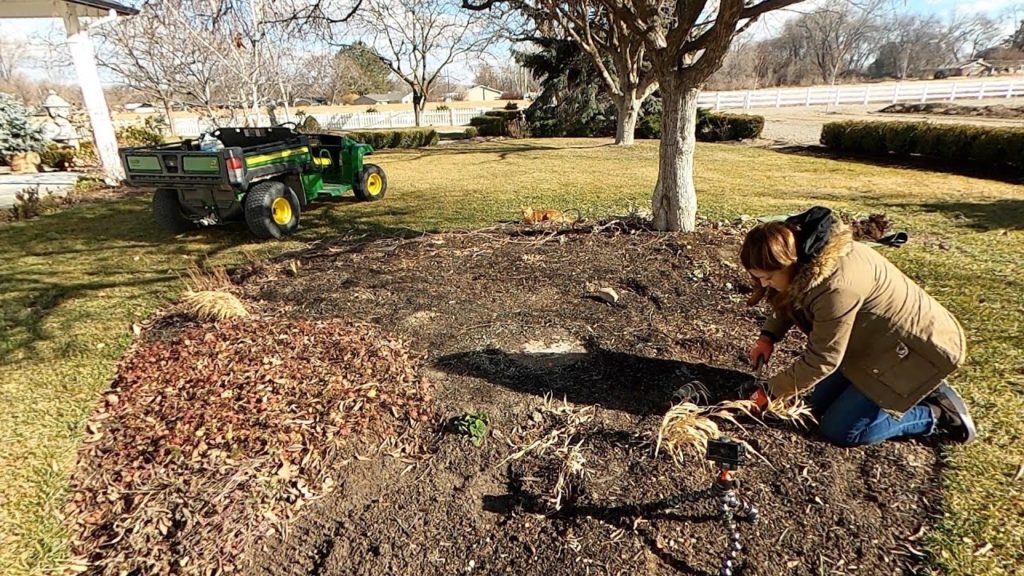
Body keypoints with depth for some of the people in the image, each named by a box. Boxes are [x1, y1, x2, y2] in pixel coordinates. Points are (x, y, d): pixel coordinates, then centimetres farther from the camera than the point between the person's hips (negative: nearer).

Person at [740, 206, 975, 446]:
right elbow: (790, 302, 12)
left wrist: (769, 392, -15)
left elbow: (821, 360, -25)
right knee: (820, 405, 9)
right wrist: (767, 337, -5)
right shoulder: (809, 256, -9)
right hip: (881, 341, 9)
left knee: (839, 430, -9)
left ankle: (937, 411, 5)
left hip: (917, 348, -9)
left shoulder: (836, 286, -36)